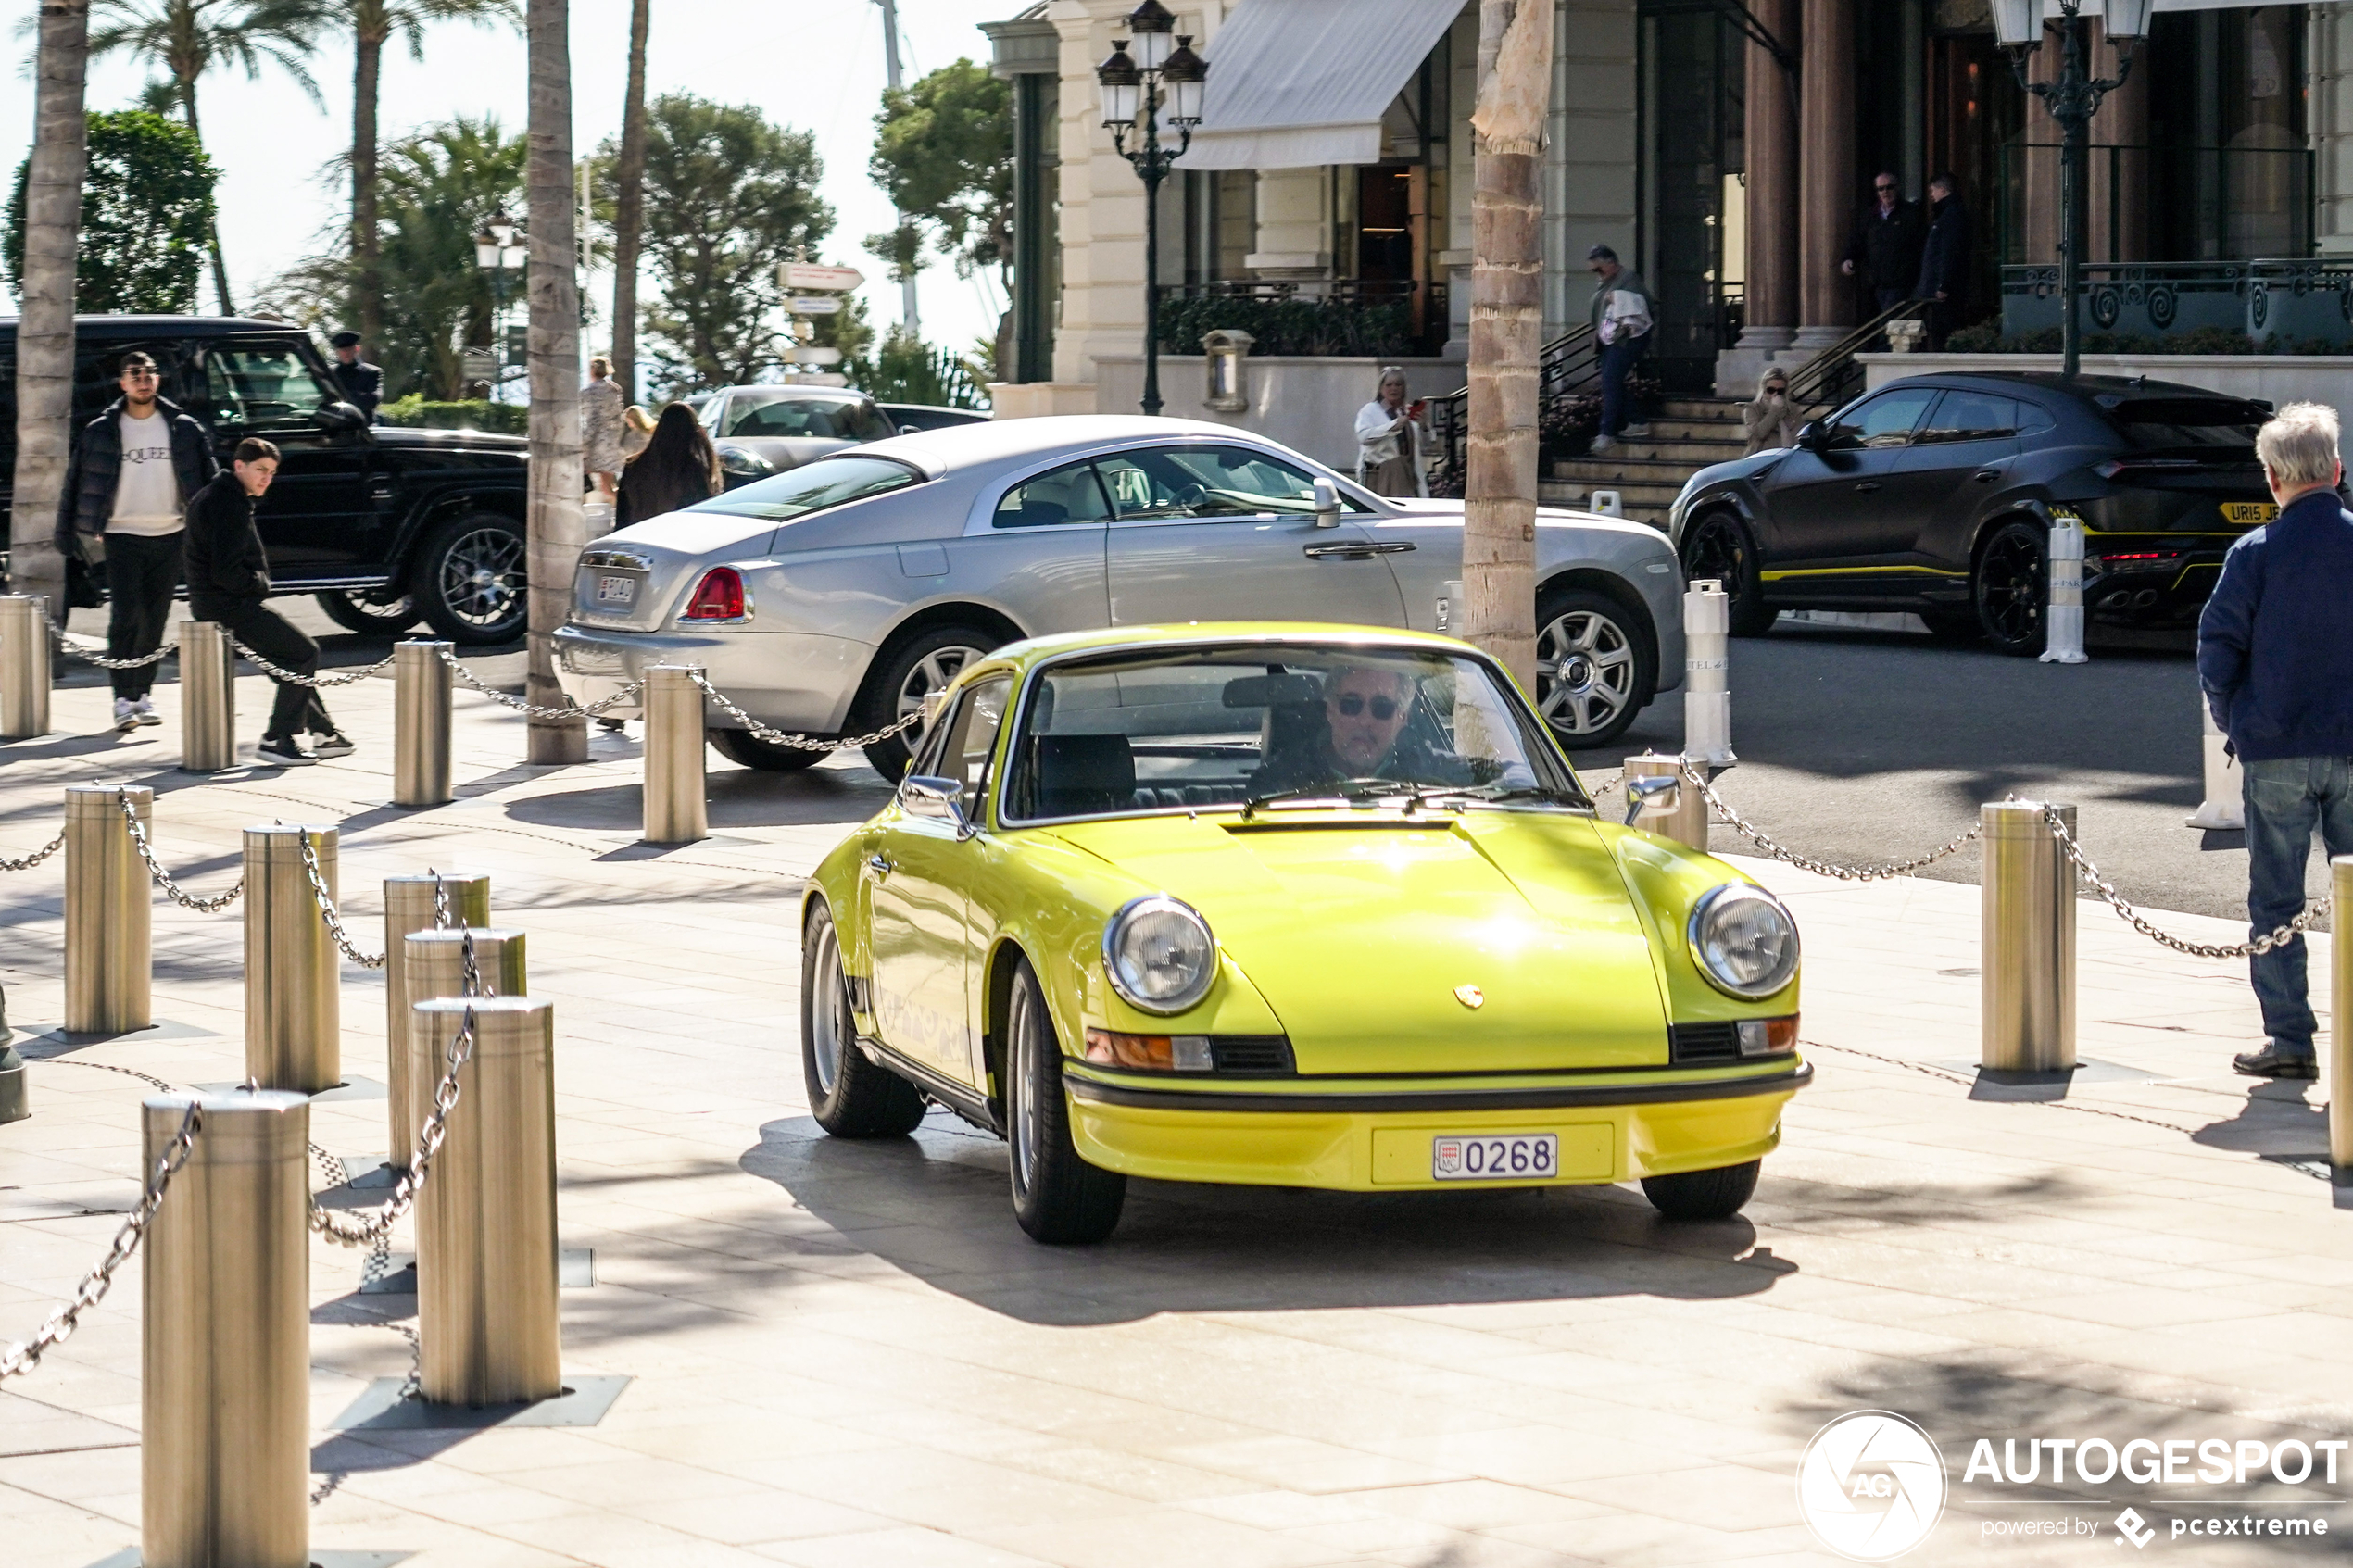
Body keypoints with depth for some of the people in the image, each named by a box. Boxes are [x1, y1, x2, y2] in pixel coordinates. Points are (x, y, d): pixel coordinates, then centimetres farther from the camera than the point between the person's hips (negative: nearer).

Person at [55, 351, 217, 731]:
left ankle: (143, 695, 18)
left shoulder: (182, 428, 4)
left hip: (168, 536, 2)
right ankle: (123, 699, -10)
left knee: (155, 621, 7)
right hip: (122, 535, -2)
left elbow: (209, 477, 7)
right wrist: (71, 533, -2)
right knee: (126, 617, -11)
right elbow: (77, 482, 2)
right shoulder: (102, 432, 0)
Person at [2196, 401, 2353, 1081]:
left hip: (2276, 750, -2)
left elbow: (2218, 647, -5)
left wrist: (2233, 720, 10)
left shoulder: (2256, 553, -7)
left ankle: (2289, 1040, 3)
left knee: (2276, 898, 5)